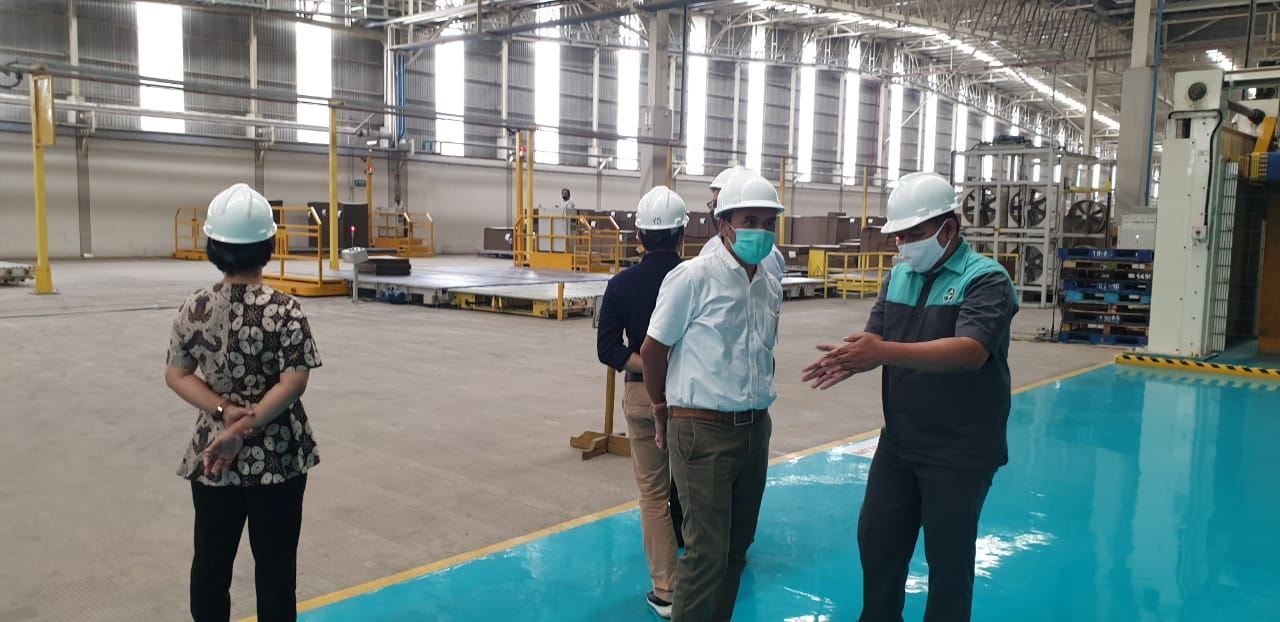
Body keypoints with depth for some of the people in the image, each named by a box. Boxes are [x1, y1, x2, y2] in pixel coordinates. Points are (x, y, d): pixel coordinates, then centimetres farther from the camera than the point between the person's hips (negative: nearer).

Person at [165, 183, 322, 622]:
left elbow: (177, 375, 0)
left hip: (212, 459, 4)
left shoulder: (194, 309, -2)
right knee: (275, 563, 10)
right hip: (277, 457, -3)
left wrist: (224, 413, -9)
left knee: (211, 561, 17)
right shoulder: (284, 310, -14)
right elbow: (293, 382, -19)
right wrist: (243, 428, -18)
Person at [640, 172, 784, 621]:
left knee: (736, 546, 16)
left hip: (756, 429, 7)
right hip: (704, 432, -6)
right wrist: (663, 415, 6)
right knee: (708, 553, -4)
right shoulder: (694, 277, -12)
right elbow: (653, 350, -5)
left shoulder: (772, 287, 7)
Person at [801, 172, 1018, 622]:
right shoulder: (898, 277, 7)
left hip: (959, 451, -6)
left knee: (948, 555, 8)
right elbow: (876, 339, 3)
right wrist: (851, 358, -22)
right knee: (877, 540, 15)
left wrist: (886, 352, -39)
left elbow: (970, 350, -29)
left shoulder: (986, 279, -14)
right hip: (898, 443, 6)